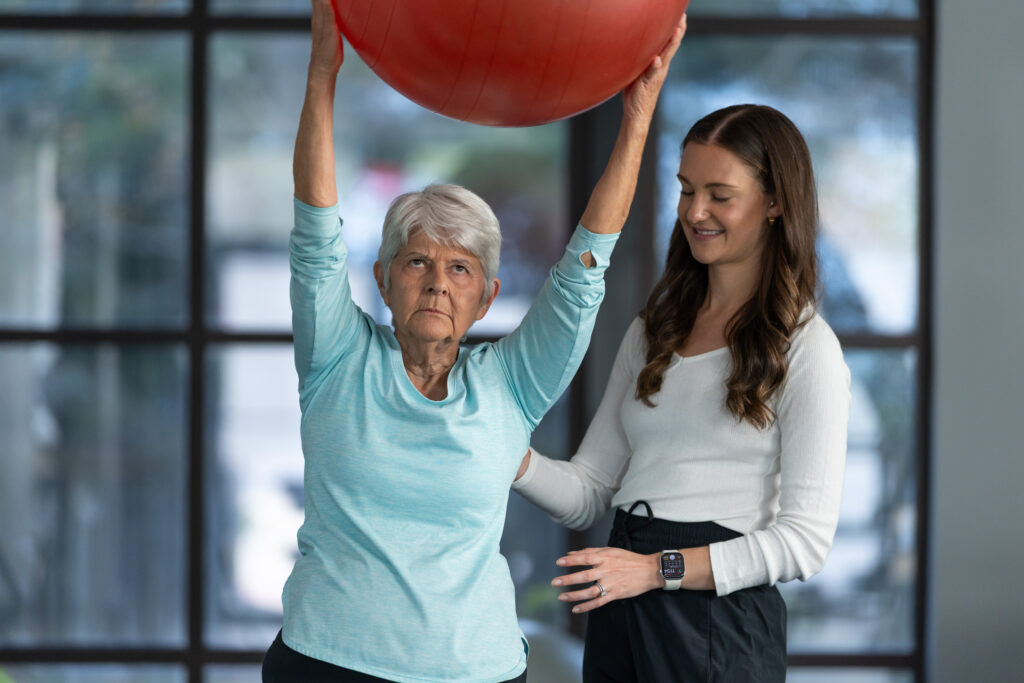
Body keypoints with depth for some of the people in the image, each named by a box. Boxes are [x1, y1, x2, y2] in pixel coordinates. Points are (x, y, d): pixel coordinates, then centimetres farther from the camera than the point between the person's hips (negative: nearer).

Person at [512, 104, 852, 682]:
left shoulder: (805, 348, -6)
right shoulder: (654, 332, 15)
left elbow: (804, 540, -12)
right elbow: (587, 493, 12)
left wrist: (658, 568, -19)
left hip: (719, 619, -6)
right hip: (618, 622, 6)